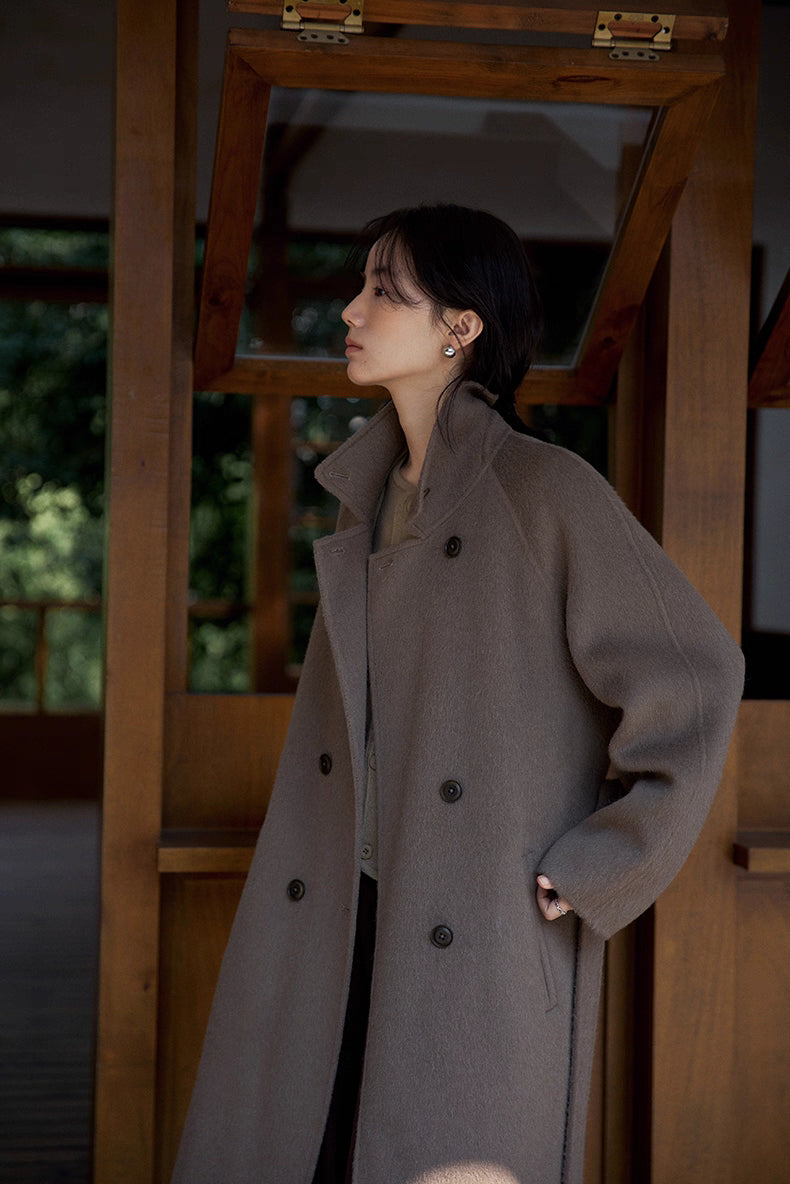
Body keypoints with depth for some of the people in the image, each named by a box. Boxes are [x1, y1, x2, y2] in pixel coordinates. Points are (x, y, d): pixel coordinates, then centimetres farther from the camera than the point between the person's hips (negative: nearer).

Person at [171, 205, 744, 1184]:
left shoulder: (546, 489, -11)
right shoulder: (370, 495, 11)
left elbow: (694, 675, -9)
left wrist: (603, 863, -8)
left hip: (484, 946, -6)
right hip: (341, 930, 7)